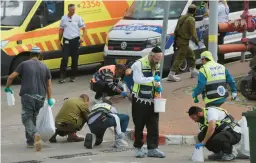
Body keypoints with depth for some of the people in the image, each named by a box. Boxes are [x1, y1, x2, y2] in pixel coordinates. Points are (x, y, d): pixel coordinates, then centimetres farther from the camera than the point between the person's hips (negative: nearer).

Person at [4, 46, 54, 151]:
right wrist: (49, 99, 16)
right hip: (40, 97, 3)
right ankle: (30, 142, 20)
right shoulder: (44, 67, 14)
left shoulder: (24, 64, 5)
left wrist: (7, 87, 15)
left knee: (26, 119, -1)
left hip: (27, 96, -3)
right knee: (33, 118, 18)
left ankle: (35, 134, -29)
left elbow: (11, 77, -1)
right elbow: (49, 84, 12)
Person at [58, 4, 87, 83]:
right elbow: (61, 30, 13)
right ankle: (62, 76, -8)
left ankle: (73, 76, 16)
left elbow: (84, 28, 1)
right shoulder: (64, 18, 6)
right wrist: (59, 41, 11)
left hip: (75, 40, 0)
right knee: (64, 59, -9)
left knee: (75, 59, 5)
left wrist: (83, 37, -15)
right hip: (66, 41, 0)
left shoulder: (78, 18, 1)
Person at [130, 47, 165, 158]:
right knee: (139, 125, 3)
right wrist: (153, 79, -28)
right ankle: (138, 148, 14)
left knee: (153, 126, 2)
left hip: (152, 100, 6)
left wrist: (158, 86, 0)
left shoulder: (157, 65, 8)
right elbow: (137, 79, -26)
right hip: (139, 100, -6)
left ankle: (152, 149, 6)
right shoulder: (139, 64, -15)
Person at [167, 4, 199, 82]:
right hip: (184, 42, -9)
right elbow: (193, 33, -16)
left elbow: (176, 30, 15)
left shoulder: (182, 17, 12)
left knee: (191, 54, 23)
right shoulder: (191, 20, -15)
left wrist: (175, 41, 21)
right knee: (180, 58, -8)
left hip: (179, 40, 9)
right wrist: (196, 41, 1)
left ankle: (193, 71, 31)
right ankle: (171, 74, -13)